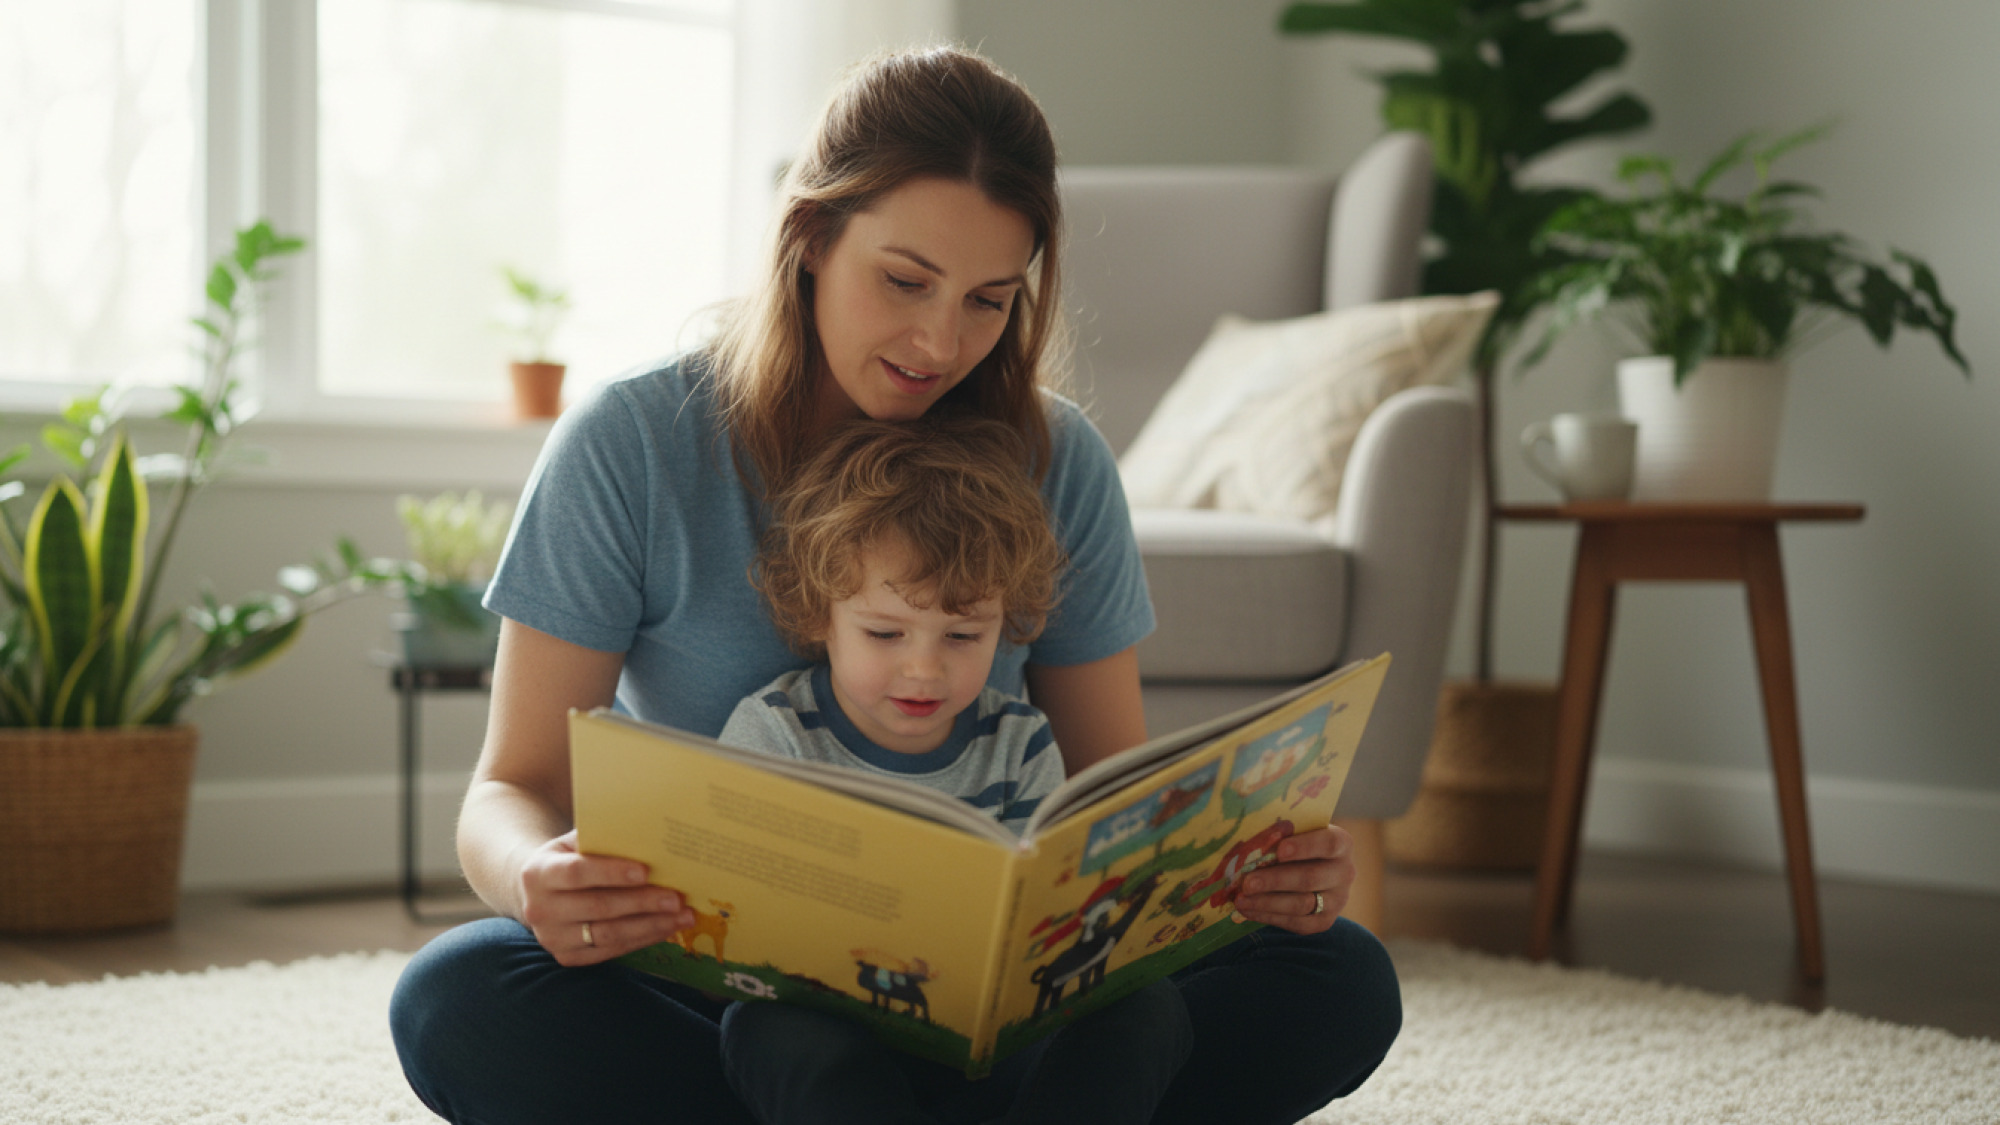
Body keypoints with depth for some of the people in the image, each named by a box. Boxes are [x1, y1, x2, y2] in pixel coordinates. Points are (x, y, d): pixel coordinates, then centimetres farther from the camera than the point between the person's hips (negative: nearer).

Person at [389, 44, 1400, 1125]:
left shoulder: (1056, 464, 1)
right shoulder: (631, 446, -7)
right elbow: (517, 786, -8)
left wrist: (1248, 862, -19)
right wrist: (540, 880, -34)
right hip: (700, 982, -1)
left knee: (1339, 982, -19)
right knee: (458, 1002, -34)